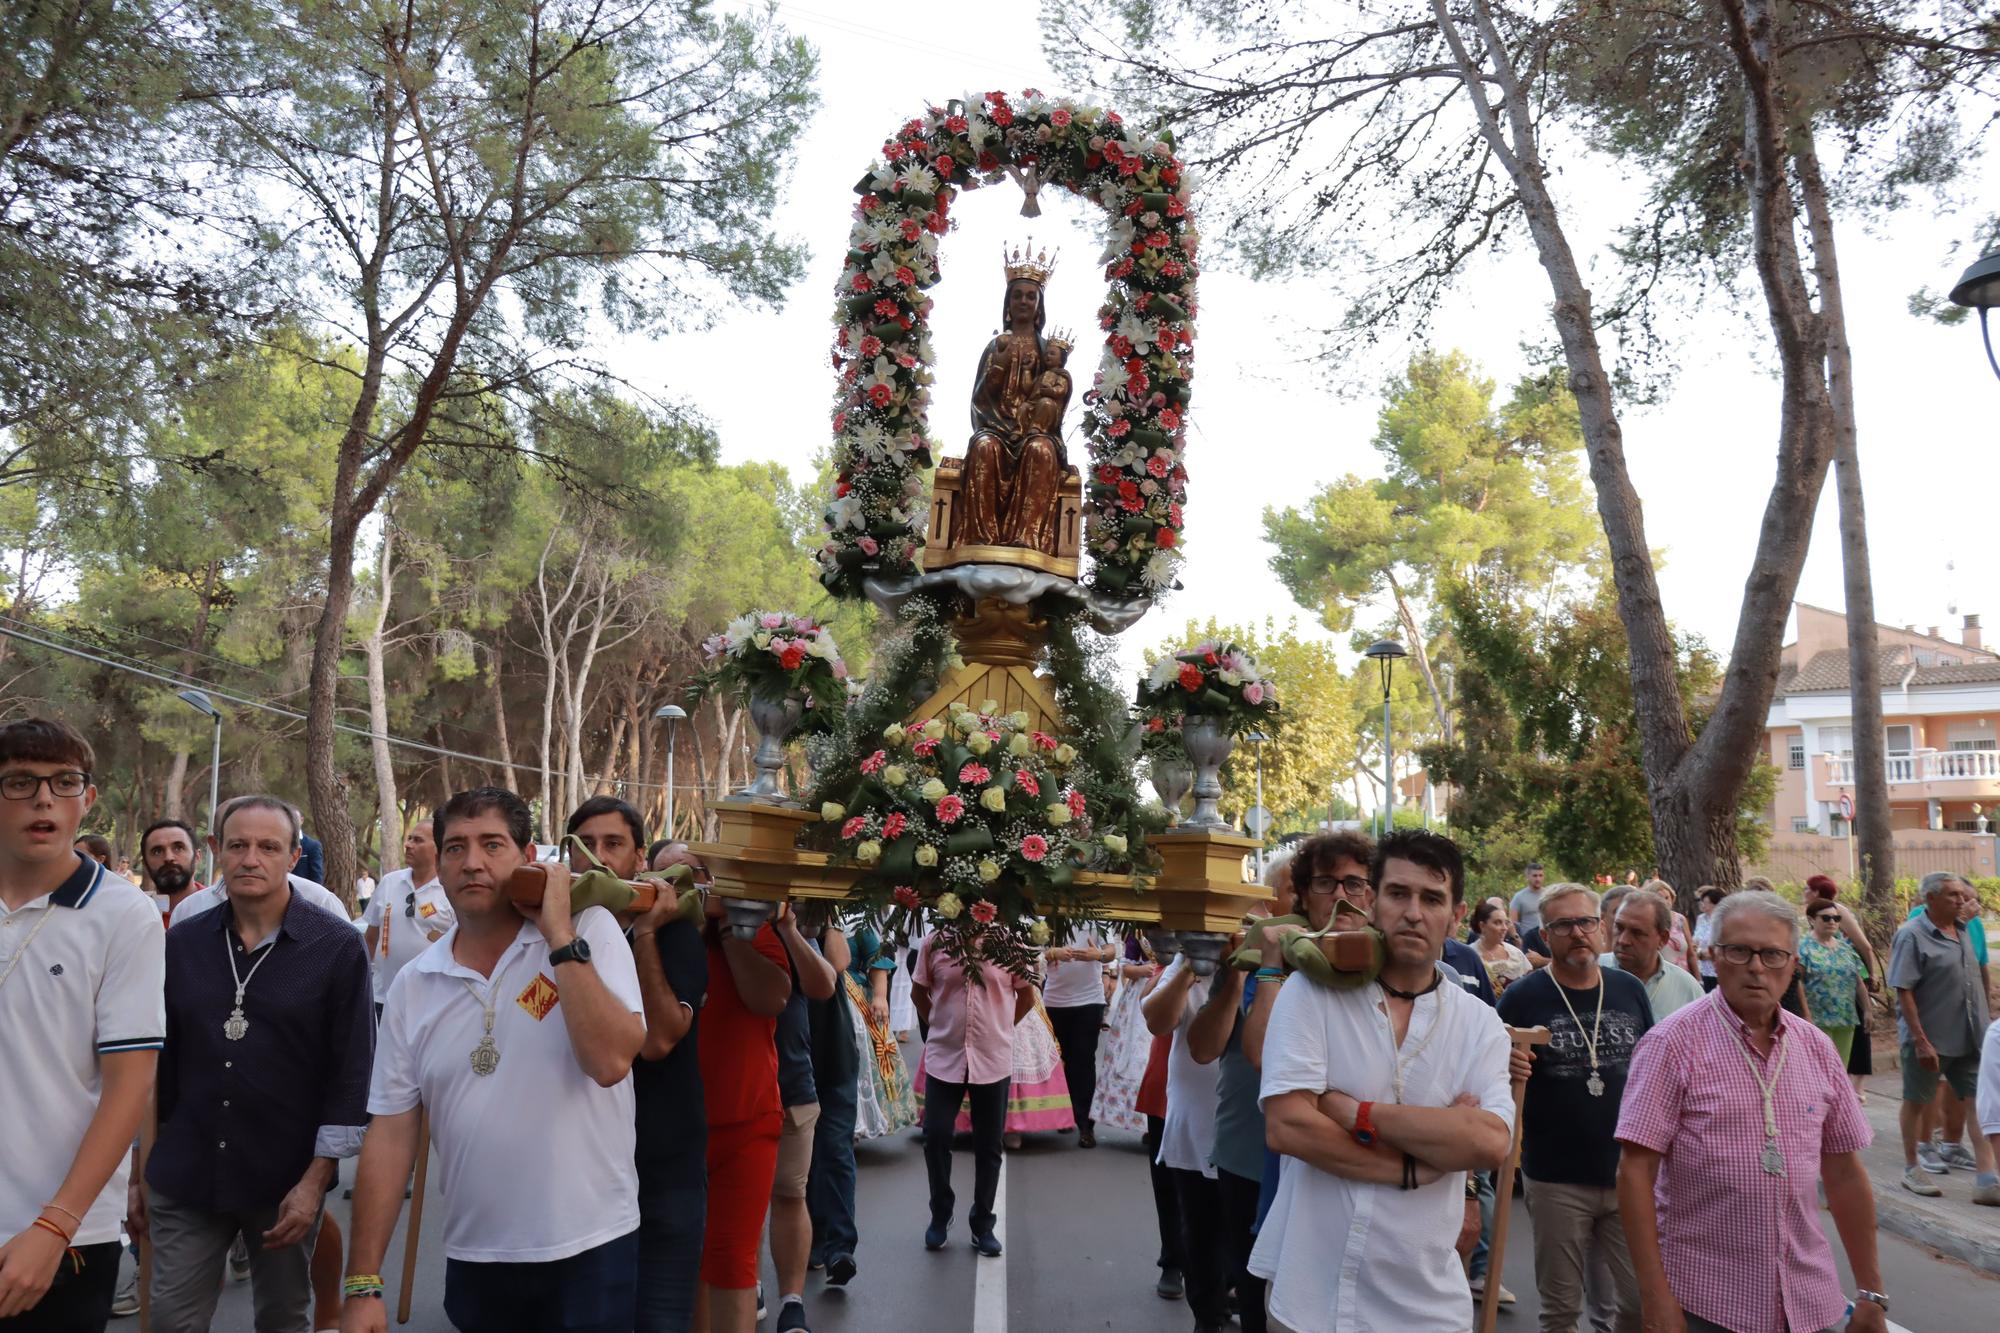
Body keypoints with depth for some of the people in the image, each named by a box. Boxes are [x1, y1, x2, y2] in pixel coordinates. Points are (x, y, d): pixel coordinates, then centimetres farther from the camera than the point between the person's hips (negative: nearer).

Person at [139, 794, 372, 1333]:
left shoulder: (338, 947, -8)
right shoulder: (183, 940, 3)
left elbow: (352, 1071, -9)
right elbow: (159, 1061, 10)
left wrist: (316, 1179, -12)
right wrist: (140, 1168, 12)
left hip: (287, 1181, -2)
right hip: (184, 1177, 3)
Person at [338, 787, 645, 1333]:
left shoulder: (591, 931, -9)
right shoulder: (413, 985, 2)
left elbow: (610, 1061, -21)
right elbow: (391, 1132, 4)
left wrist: (559, 935, -20)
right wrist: (363, 1283, 2)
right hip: (473, 1258, 3)